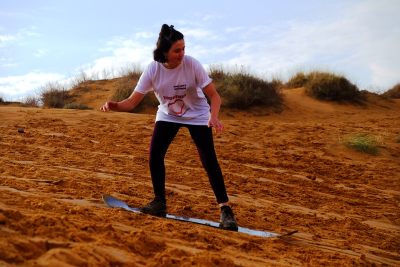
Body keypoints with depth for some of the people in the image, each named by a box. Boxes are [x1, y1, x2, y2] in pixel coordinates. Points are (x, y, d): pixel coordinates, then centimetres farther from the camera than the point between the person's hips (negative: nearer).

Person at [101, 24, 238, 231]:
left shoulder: (191, 64, -27)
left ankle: (225, 209, -3)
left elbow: (213, 95, -24)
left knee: (209, 161, -13)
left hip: (197, 115, -2)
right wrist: (114, 106, -40)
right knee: (154, 156, -11)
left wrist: (214, 117, -43)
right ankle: (159, 202, 8)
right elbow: (132, 102, -19)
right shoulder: (153, 70, -21)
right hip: (167, 115, 3)